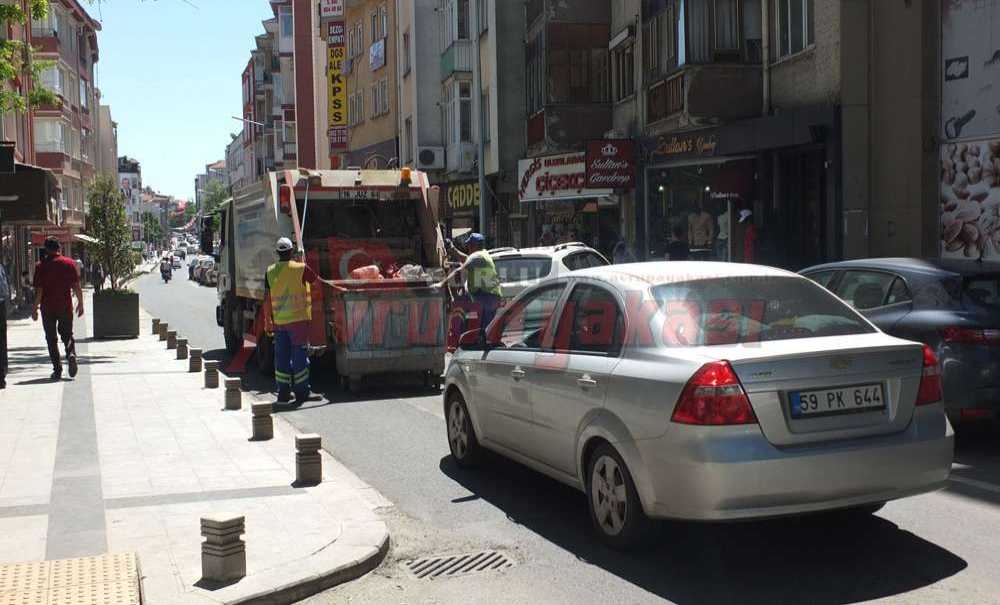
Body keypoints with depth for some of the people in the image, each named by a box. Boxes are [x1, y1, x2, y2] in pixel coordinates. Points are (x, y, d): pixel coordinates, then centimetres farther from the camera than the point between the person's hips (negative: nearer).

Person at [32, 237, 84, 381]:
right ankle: (71, 354, -14)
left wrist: (35, 308, -1)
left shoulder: (41, 266, -6)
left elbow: (39, 290, -8)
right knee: (67, 334, 15)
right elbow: (77, 287, -1)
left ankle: (57, 369, 3)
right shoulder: (69, 263, -1)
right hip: (66, 307, 2)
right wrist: (80, 303, 9)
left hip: (48, 308, -2)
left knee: (51, 339, 7)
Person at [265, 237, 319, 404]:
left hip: (279, 321, 3)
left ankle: (283, 393, 13)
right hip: (298, 319, -3)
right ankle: (301, 393, 7)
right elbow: (318, 281, 6)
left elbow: (267, 298, 5)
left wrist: (271, 321, 12)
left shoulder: (270, 272, 2)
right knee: (299, 356, 4)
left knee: (281, 357, 10)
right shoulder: (301, 269, -8)